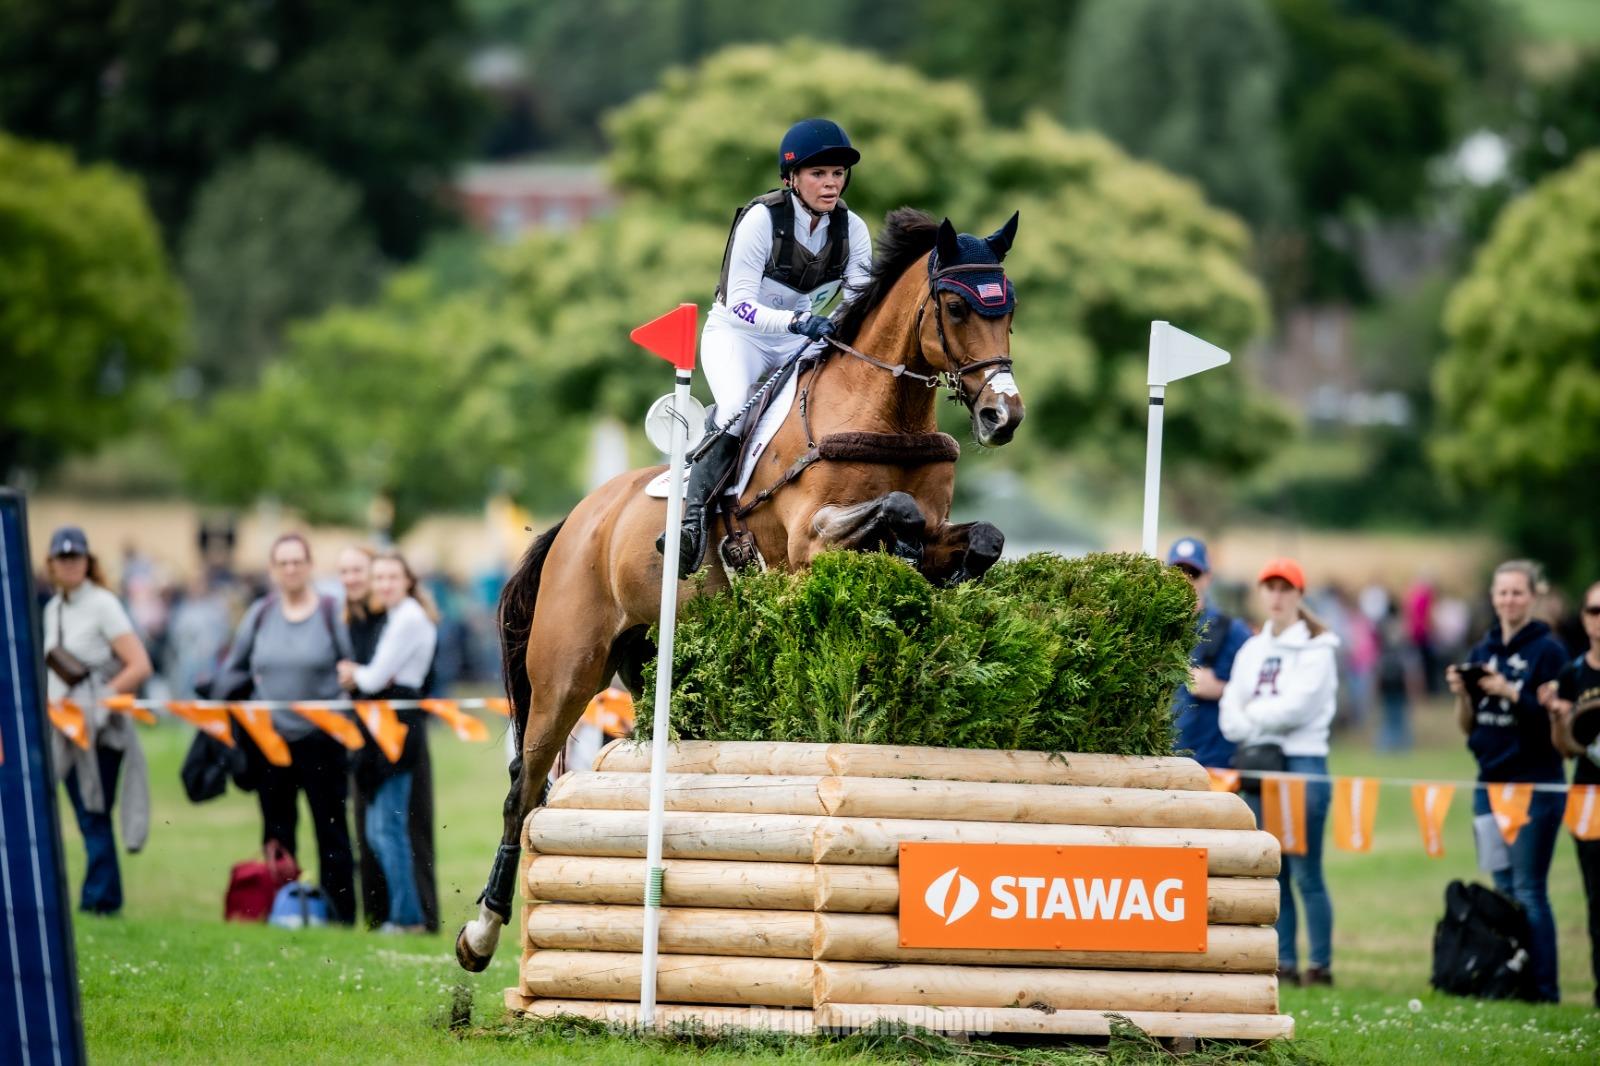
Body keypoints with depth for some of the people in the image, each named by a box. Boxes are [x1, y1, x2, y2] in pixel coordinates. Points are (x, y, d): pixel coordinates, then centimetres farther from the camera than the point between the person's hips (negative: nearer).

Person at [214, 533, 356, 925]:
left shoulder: (332, 614, -3)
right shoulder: (260, 615, 7)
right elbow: (233, 669, 15)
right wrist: (224, 709, 4)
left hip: (320, 740, -4)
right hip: (269, 739, 4)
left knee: (331, 829, -1)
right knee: (277, 833, 8)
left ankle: (341, 914, 1)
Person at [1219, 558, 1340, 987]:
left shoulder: (1317, 648, -2)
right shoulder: (1251, 650, 16)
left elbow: (1295, 707, -13)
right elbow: (1230, 715, 8)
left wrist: (1252, 714, 0)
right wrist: (1260, 728, -11)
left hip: (1303, 763, -6)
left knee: (1305, 873, -7)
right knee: (1272, 872, 6)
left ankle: (1321, 964, -4)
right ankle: (1284, 962, 10)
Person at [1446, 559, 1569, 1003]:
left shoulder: (1548, 651, -5)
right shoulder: (1482, 651, 12)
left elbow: (1553, 719, -11)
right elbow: (1468, 726, 13)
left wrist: (1510, 693, -21)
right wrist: (1462, 694, -5)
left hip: (1535, 784, -6)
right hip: (1490, 781, 6)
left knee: (1528, 891, -8)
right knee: (1503, 889, 9)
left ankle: (1542, 987, -5)